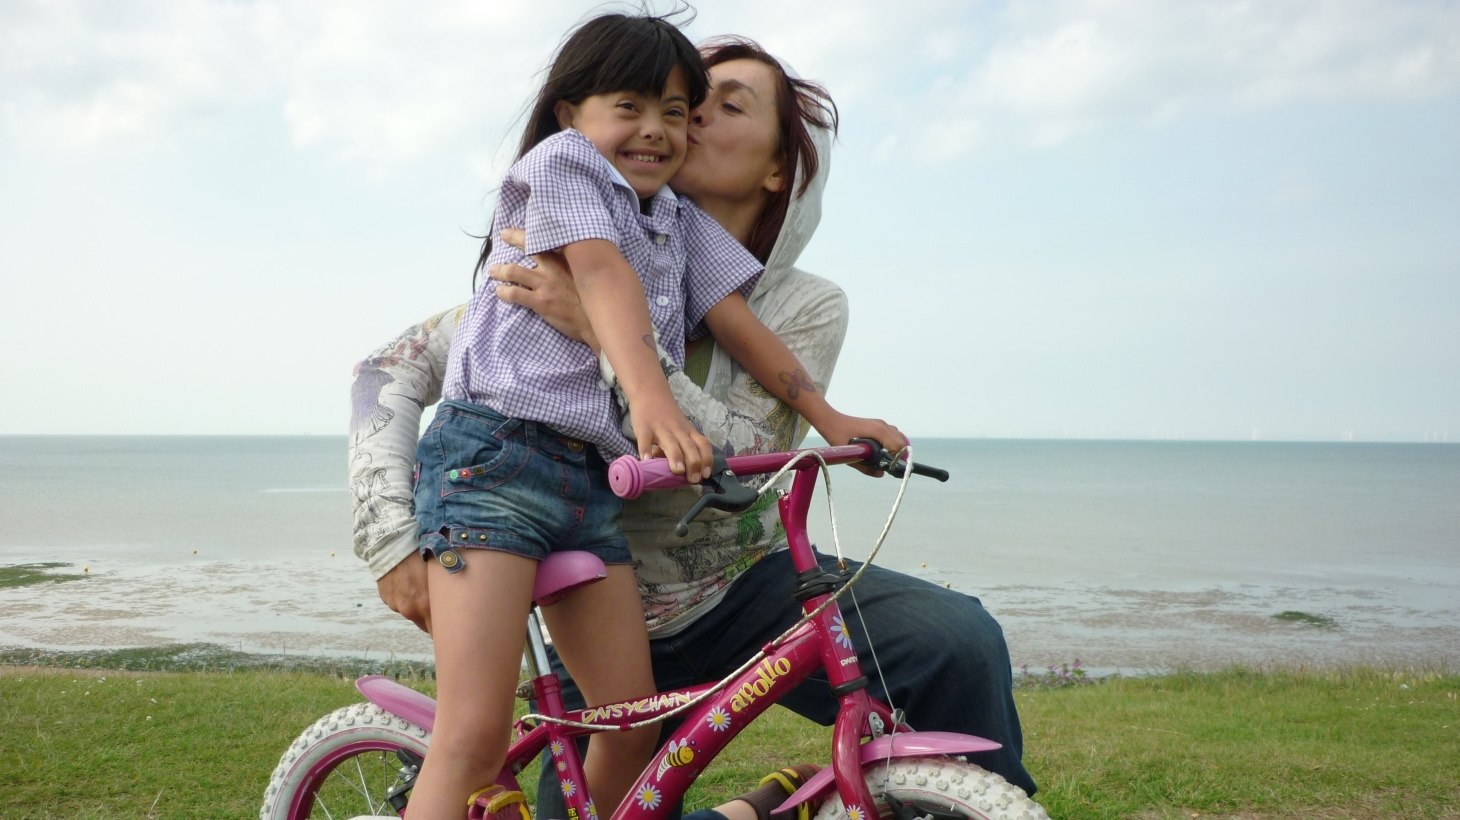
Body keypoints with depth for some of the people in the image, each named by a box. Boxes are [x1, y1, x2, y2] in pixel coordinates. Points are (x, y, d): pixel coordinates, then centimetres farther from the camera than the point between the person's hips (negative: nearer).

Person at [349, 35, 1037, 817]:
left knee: (957, 641, -23)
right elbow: (390, 371, -9)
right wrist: (394, 535, -23)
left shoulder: (805, 306, -11)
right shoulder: (581, 278, -9)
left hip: (743, 592, 0)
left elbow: (737, 466, -26)